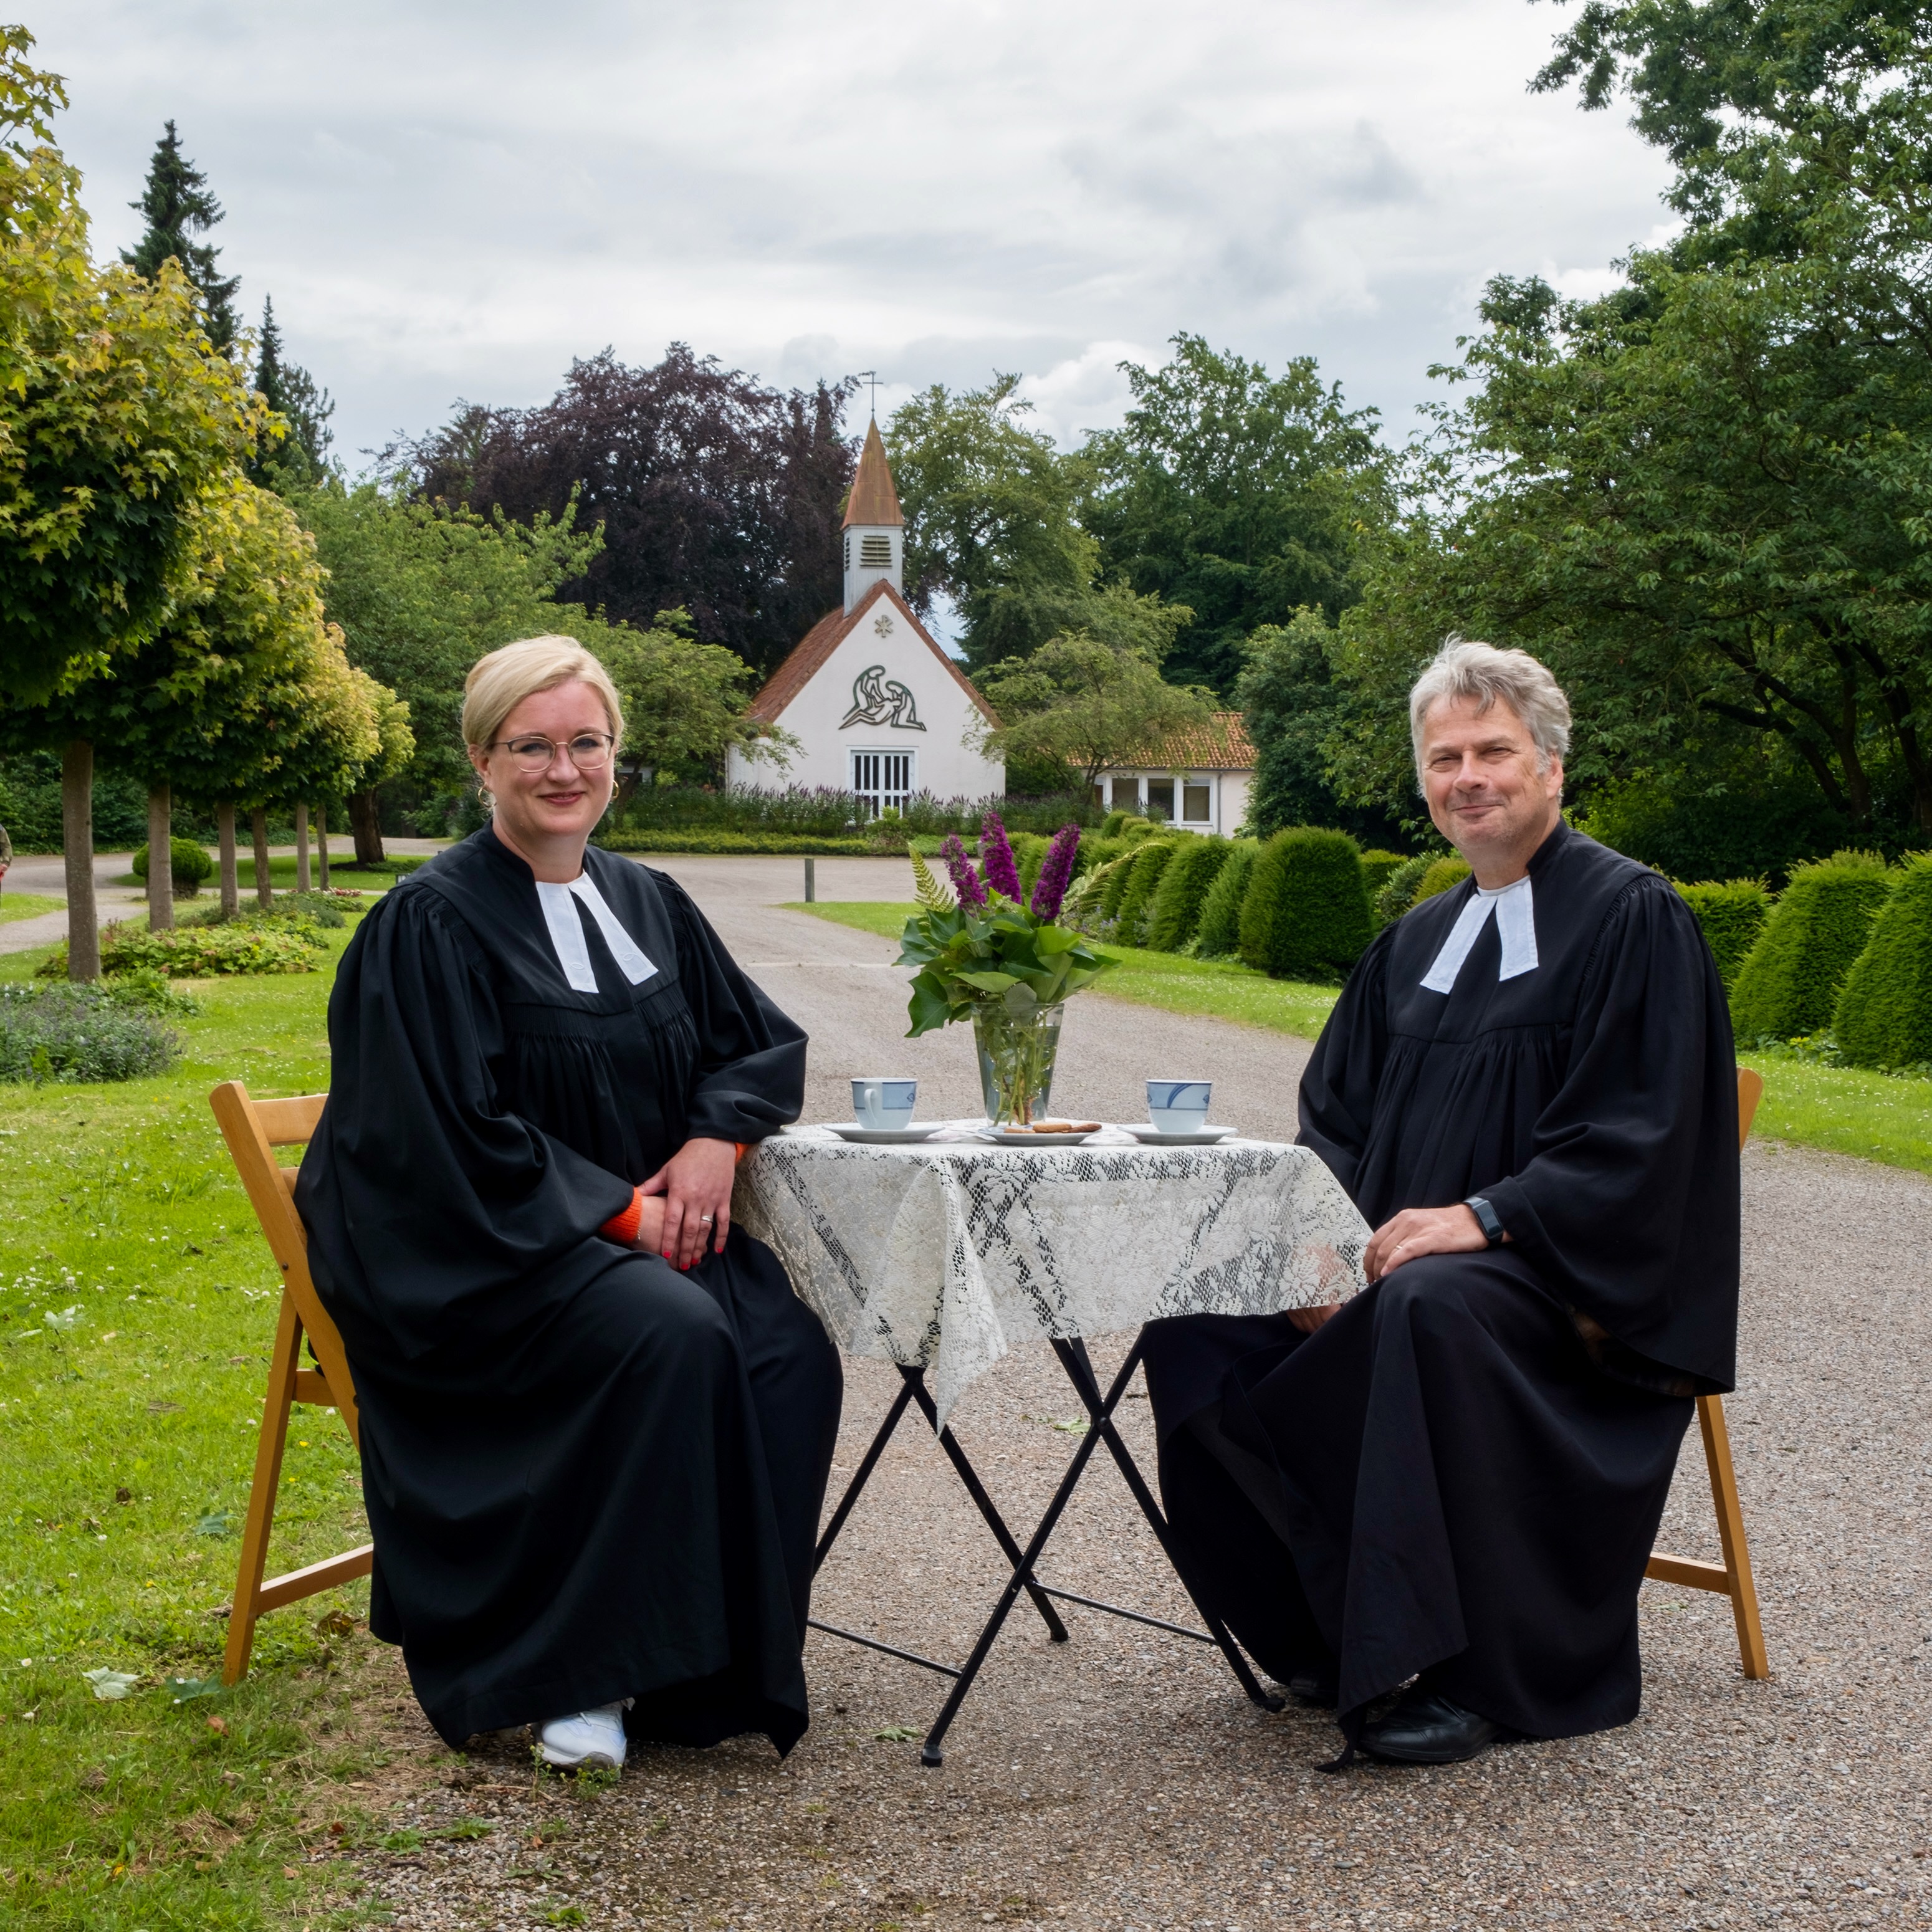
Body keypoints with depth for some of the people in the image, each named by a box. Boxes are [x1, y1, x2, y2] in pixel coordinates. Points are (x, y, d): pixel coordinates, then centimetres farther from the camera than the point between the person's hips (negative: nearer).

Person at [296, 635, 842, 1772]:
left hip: (640, 1227, 6)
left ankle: (726, 1662, -10)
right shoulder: (434, 923, -10)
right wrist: (615, 1209, -17)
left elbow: (766, 1040, 15)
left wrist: (717, 1137, -6)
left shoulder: (648, 904, 10)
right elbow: (450, 1136, -15)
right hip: (473, 1256, -6)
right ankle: (578, 1670, -20)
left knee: (791, 1350, -20)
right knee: (674, 1336, -32)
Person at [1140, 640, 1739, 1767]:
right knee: (1199, 1323, -13)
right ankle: (1331, 1628, -1)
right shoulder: (1417, 941, 17)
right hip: (1396, 1262, 7)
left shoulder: (1634, 917, -5)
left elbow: (1638, 1139, -14)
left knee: (1430, 1308, -39)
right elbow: (1338, 1112, 14)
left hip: (1572, 1284, -7)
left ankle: (1469, 1672, -27)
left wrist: (1484, 1217, -24)